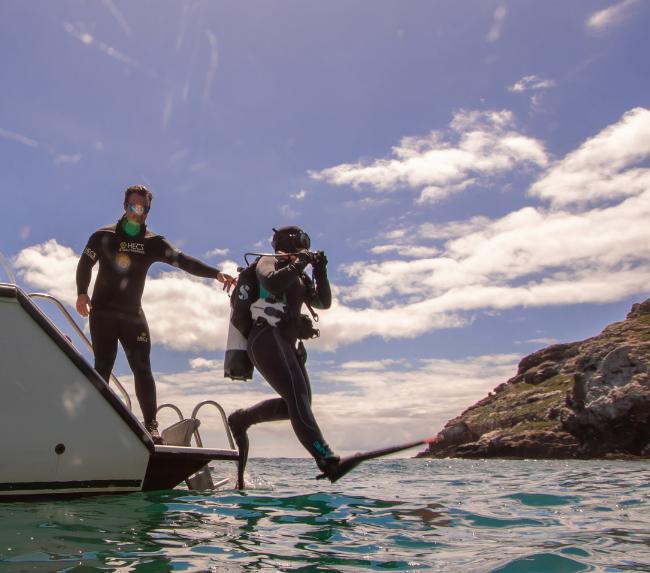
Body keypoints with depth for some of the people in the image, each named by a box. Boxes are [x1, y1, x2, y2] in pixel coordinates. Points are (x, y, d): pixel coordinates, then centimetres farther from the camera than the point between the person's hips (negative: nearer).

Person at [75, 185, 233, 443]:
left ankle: (151, 425, -8)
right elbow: (85, 264, 10)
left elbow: (183, 261, -7)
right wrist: (82, 293, -5)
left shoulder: (153, 243, 5)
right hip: (102, 312, -1)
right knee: (103, 366, -3)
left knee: (142, 368, -7)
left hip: (133, 314, 1)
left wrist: (216, 273, -21)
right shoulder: (104, 236, 3)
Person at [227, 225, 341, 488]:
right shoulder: (268, 261, 5)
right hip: (266, 337, -9)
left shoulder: (299, 276, 27)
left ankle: (241, 418, 16)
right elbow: (271, 284, -19)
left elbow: (323, 302, 18)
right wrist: (299, 263, -12)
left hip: (288, 344, 9)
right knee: (297, 394, -25)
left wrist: (320, 272, 8)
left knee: (299, 402, 1)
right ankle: (324, 456, -39)